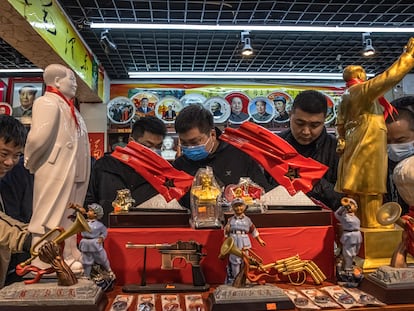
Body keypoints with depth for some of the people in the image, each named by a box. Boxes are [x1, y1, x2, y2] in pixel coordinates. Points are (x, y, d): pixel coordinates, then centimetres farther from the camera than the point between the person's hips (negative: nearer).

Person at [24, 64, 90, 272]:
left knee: (66, 217, 15)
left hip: (71, 172, 9)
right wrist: (30, 162, -8)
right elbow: (39, 137, -21)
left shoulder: (67, 107, 20)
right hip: (57, 171, -9)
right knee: (51, 216, -2)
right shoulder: (47, 103, -10)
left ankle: (66, 256, 25)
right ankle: (45, 262, 7)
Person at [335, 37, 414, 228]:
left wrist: (342, 141, 20)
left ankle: (356, 219, 18)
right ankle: (370, 221, 3)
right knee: (369, 182, -4)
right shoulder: (363, 89, -9)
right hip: (368, 143, -9)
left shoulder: (345, 97, 16)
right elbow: (390, 77, -17)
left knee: (357, 182, 11)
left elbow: (340, 125, 17)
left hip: (354, 143, 9)